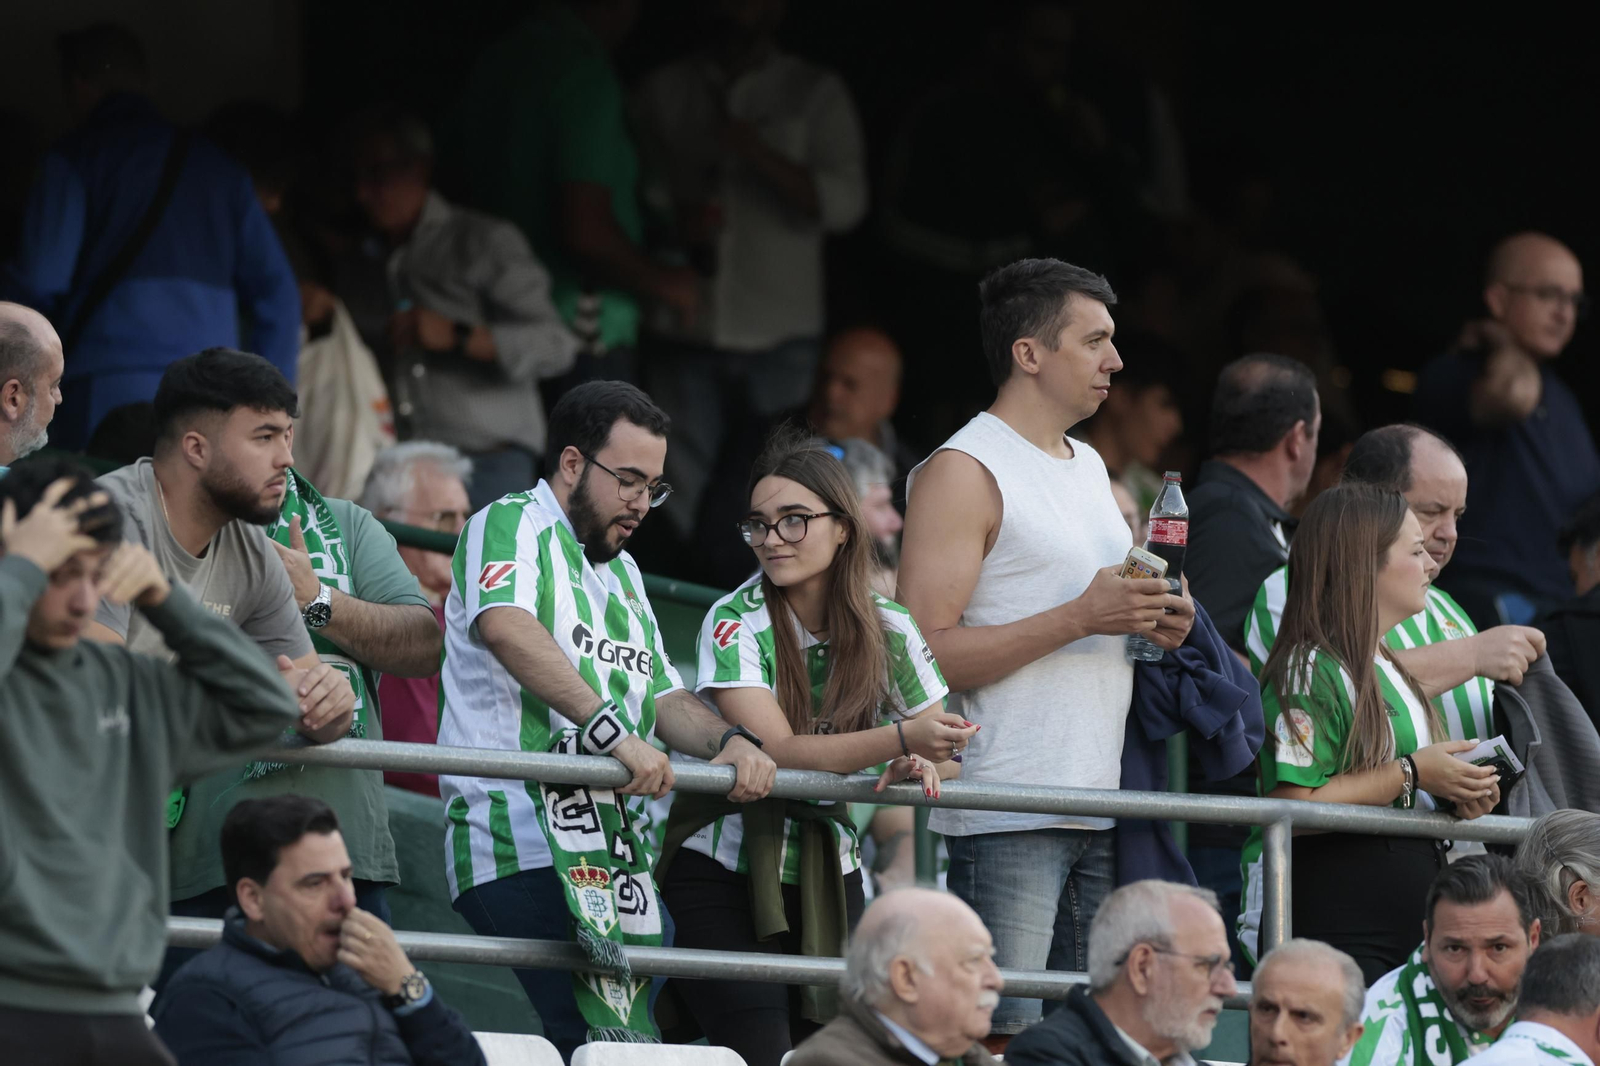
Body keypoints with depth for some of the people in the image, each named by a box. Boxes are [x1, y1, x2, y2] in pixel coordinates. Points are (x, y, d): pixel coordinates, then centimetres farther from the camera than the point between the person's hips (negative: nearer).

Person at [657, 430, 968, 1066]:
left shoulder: (889, 632, -3)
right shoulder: (737, 622, -14)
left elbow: (942, 752, 4)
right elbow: (778, 750, -24)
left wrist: (919, 768, -21)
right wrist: (900, 738, -36)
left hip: (826, 875, 4)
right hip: (726, 868, -4)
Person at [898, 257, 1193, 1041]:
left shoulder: (1087, 466, 20)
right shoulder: (963, 472, -7)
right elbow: (926, 651, -16)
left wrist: (1155, 626, 9)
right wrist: (1081, 617, -18)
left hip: (1101, 806, 8)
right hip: (1006, 814, -8)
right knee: (1005, 1038, -13)